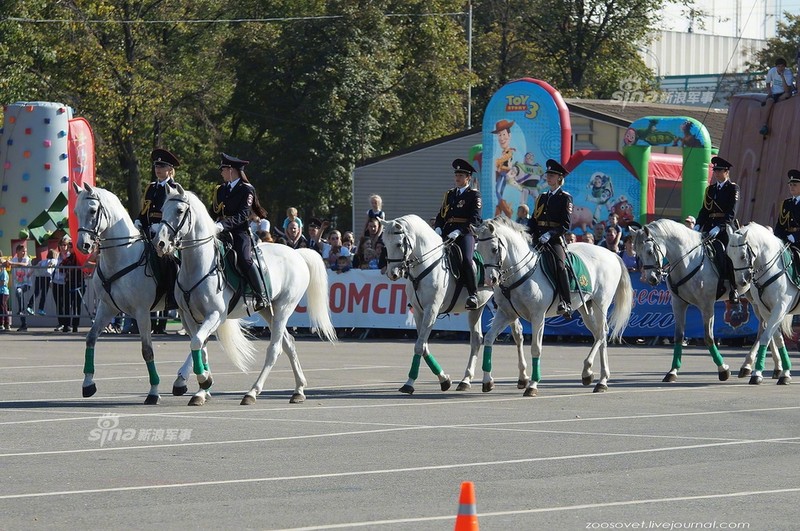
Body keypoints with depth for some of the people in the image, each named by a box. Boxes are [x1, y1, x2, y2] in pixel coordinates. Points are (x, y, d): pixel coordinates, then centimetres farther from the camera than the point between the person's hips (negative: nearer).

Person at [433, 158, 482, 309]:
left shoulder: (474, 195, 5)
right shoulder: (449, 194, 23)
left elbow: (475, 219, -6)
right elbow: (441, 215, 21)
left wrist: (458, 232, -18)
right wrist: (438, 229, 0)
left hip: (465, 233, -6)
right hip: (446, 233, 6)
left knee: (465, 260, -27)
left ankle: (473, 295, -25)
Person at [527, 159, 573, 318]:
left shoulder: (565, 198, 1)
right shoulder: (542, 197, 21)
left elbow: (566, 224, -7)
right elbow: (534, 219, 20)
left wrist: (549, 234, -20)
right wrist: (527, 233, 0)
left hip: (555, 239, -7)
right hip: (539, 238, 7)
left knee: (559, 264, -30)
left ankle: (566, 303, -32)